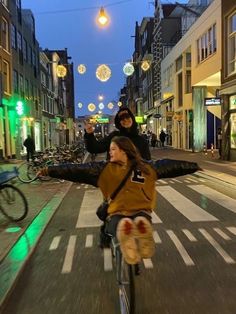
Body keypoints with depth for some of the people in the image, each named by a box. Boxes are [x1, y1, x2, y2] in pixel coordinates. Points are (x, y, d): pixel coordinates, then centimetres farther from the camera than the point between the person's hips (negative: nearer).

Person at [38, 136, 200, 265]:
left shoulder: (146, 167, 12)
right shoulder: (104, 169, 9)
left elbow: (169, 166, 15)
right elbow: (78, 170, 3)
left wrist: (194, 166, 13)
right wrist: (51, 170, -2)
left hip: (141, 211, 0)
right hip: (117, 214, 0)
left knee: (142, 222, -40)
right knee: (122, 225, -40)